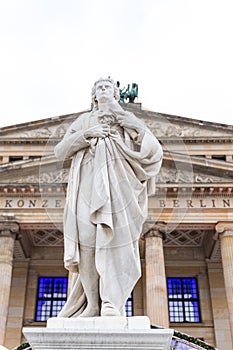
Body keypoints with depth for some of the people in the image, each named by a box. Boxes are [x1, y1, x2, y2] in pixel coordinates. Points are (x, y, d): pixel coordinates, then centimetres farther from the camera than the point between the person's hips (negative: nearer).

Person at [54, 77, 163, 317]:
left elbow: (153, 149, 8)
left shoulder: (127, 121, 23)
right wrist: (86, 134, -1)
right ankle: (92, 304, -9)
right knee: (87, 241, -12)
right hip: (88, 186, 1)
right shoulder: (84, 121, 26)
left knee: (116, 238, -17)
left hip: (116, 184, -1)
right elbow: (60, 151, 13)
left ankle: (111, 303, -21)